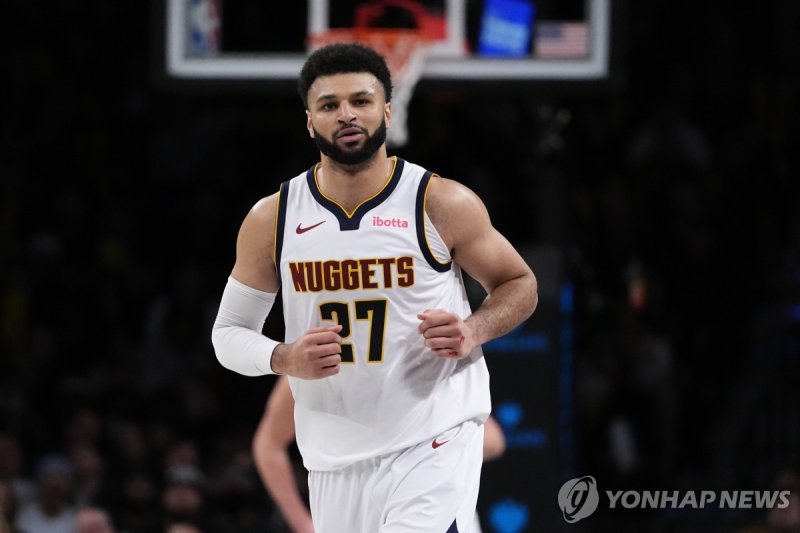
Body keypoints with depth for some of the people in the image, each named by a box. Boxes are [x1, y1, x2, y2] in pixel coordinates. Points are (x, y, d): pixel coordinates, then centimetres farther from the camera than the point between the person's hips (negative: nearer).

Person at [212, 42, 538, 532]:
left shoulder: (443, 205, -6)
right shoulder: (272, 220, 1)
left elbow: (520, 285, 7)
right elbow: (229, 333, 9)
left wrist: (473, 331, -14)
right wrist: (285, 359, -12)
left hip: (435, 443, -4)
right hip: (336, 462, 4)